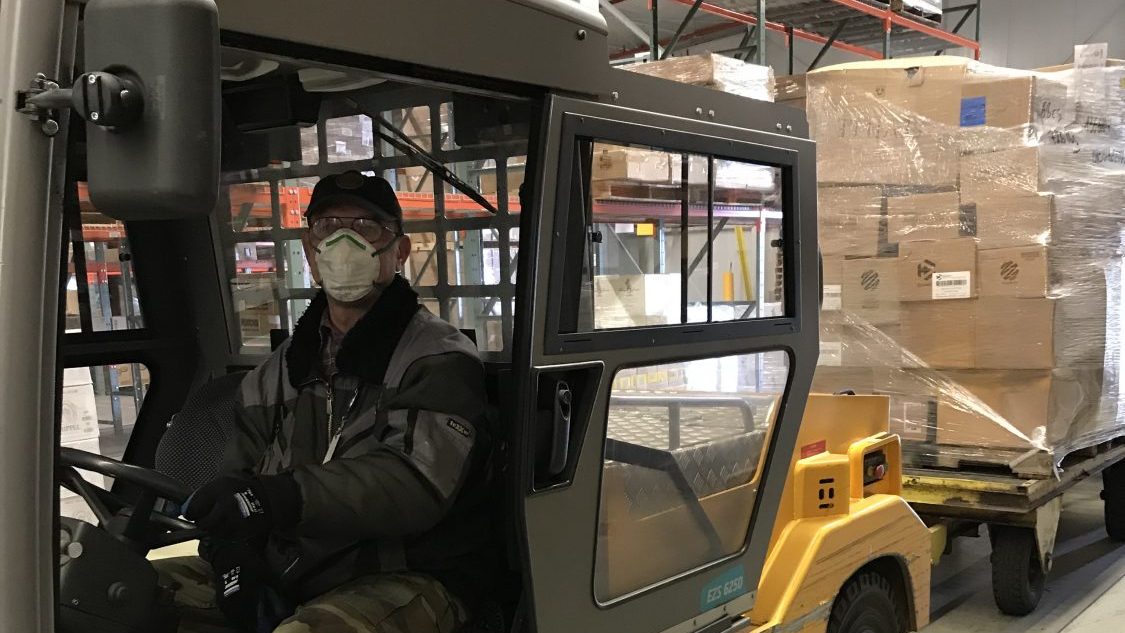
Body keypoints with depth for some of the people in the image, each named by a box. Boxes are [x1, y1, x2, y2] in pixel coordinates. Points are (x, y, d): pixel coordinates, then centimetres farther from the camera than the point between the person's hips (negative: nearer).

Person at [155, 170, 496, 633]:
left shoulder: (441, 360, -5)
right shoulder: (282, 368, 17)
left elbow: (416, 483, -20)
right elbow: (239, 471, 12)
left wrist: (285, 497, -32)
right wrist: (232, 557, -9)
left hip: (409, 576, -6)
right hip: (285, 566, 7)